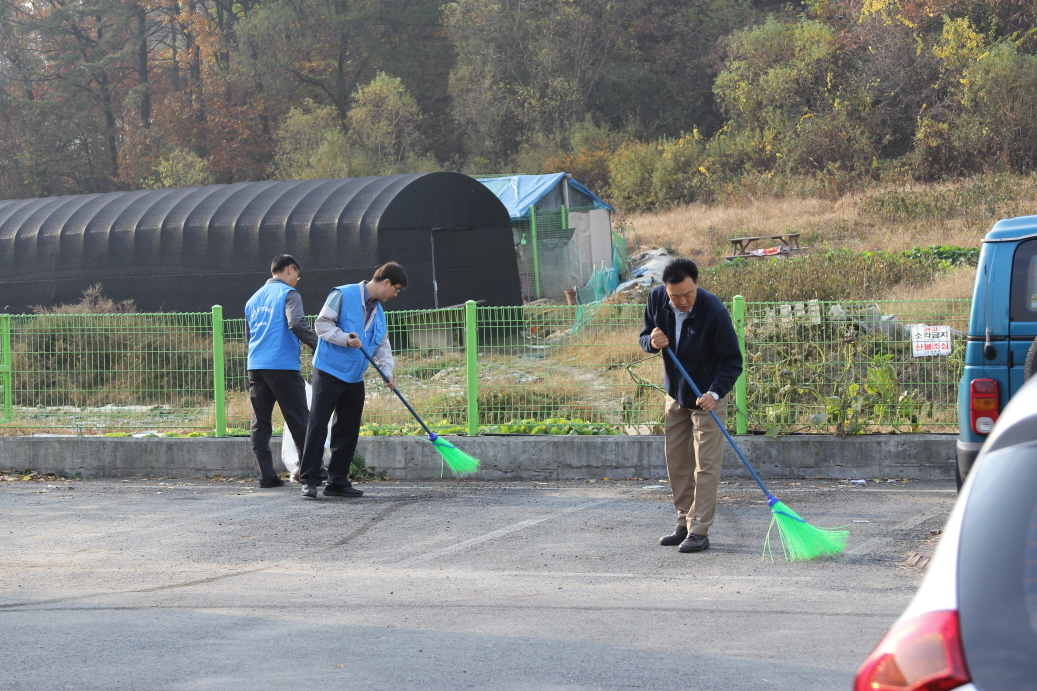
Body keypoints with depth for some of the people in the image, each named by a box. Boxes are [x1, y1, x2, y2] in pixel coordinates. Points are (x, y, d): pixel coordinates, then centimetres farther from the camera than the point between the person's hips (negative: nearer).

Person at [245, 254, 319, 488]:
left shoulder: (253, 299, 21)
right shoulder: (288, 294, -2)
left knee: (260, 423, 4)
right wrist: (319, 346, -16)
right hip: (283, 364, -6)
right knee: (299, 420, -1)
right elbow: (297, 323, -18)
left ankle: (265, 474, -1)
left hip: (255, 366, 6)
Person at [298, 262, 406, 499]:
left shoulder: (378, 311, 16)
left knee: (348, 430, 8)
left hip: (354, 379, 8)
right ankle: (309, 480, -7)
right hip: (329, 372, -8)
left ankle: (338, 481, 15)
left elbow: (382, 345, 16)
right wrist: (346, 339, -23)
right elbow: (322, 324, -11)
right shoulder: (344, 295, -8)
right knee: (317, 426, -8)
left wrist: (387, 371, 0)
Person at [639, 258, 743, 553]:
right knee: (676, 461, 10)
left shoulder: (714, 311, -27)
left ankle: (699, 531, -5)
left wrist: (714, 393, -36)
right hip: (675, 393, 6)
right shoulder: (656, 299, -12)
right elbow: (645, 336, 3)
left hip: (707, 395, -6)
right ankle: (684, 524, 20)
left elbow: (732, 361, -21)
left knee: (705, 464, -7)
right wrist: (652, 342, -22)